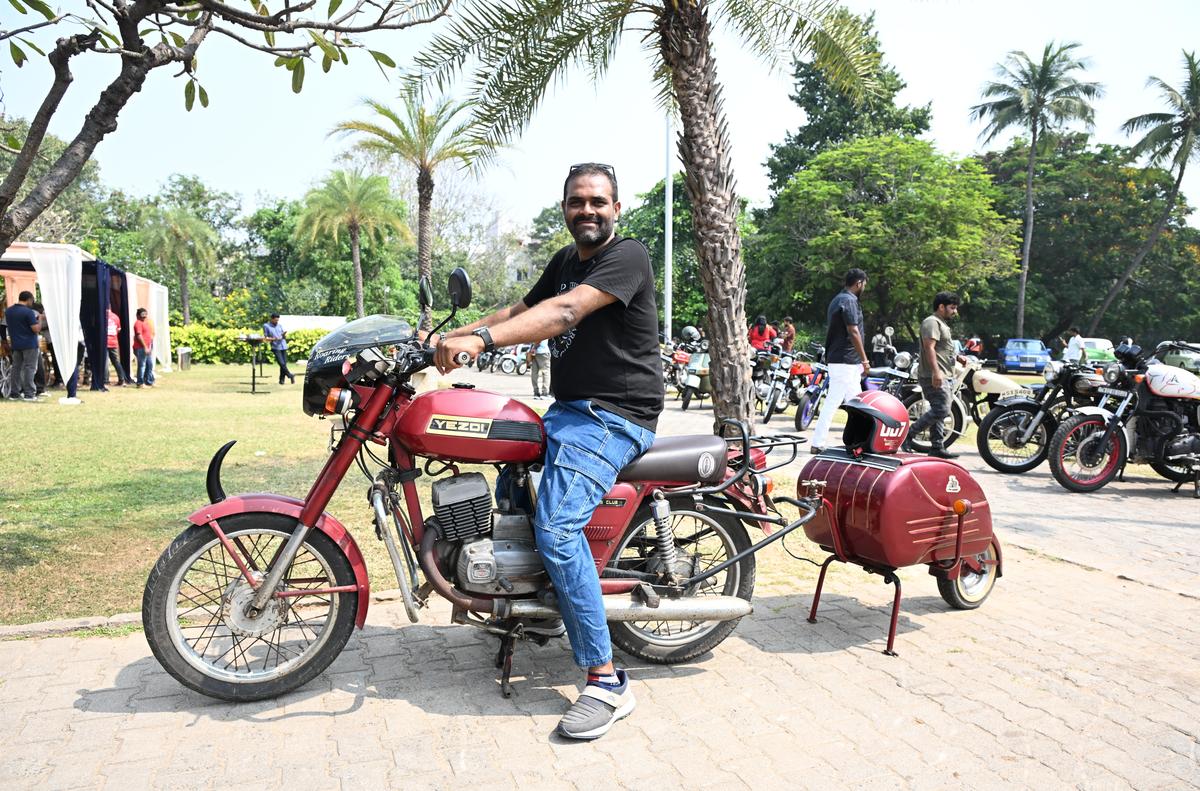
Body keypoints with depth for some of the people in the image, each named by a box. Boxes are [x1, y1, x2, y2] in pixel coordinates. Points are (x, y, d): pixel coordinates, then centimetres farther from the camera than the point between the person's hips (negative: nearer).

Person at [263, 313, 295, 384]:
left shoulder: (279, 325, 15)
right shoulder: (266, 326, 3)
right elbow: (266, 337, 0)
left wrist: (284, 335, -6)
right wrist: (274, 339, -15)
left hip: (283, 346, 4)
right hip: (276, 347, -4)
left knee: (284, 364, 2)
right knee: (282, 363, -14)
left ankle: (282, 379, 10)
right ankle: (290, 375, 0)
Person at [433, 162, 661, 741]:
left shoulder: (627, 256, -12)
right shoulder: (565, 259, 17)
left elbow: (565, 312, -27)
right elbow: (522, 310, 21)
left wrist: (483, 339, -38)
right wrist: (453, 335, 8)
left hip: (615, 417, -10)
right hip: (567, 409, 10)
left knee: (557, 529, -22)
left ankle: (606, 681, -16)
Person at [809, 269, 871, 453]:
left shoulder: (837, 299, 17)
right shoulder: (849, 301, -14)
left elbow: (829, 329, 20)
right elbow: (853, 331, -19)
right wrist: (865, 360, -14)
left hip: (836, 357, 10)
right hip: (845, 361, -10)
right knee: (833, 402, -6)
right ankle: (817, 443, -3)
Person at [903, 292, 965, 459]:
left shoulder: (942, 324, 25)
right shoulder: (932, 322, -9)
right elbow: (929, 347, -21)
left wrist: (958, 357, 21)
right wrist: (936, 371, -29)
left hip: (945, 377, 11)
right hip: (936, 377, -11)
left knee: (940, 411, 9)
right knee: (941, 410, -16)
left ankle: (937, 447, 11)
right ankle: (908, 434, -10)